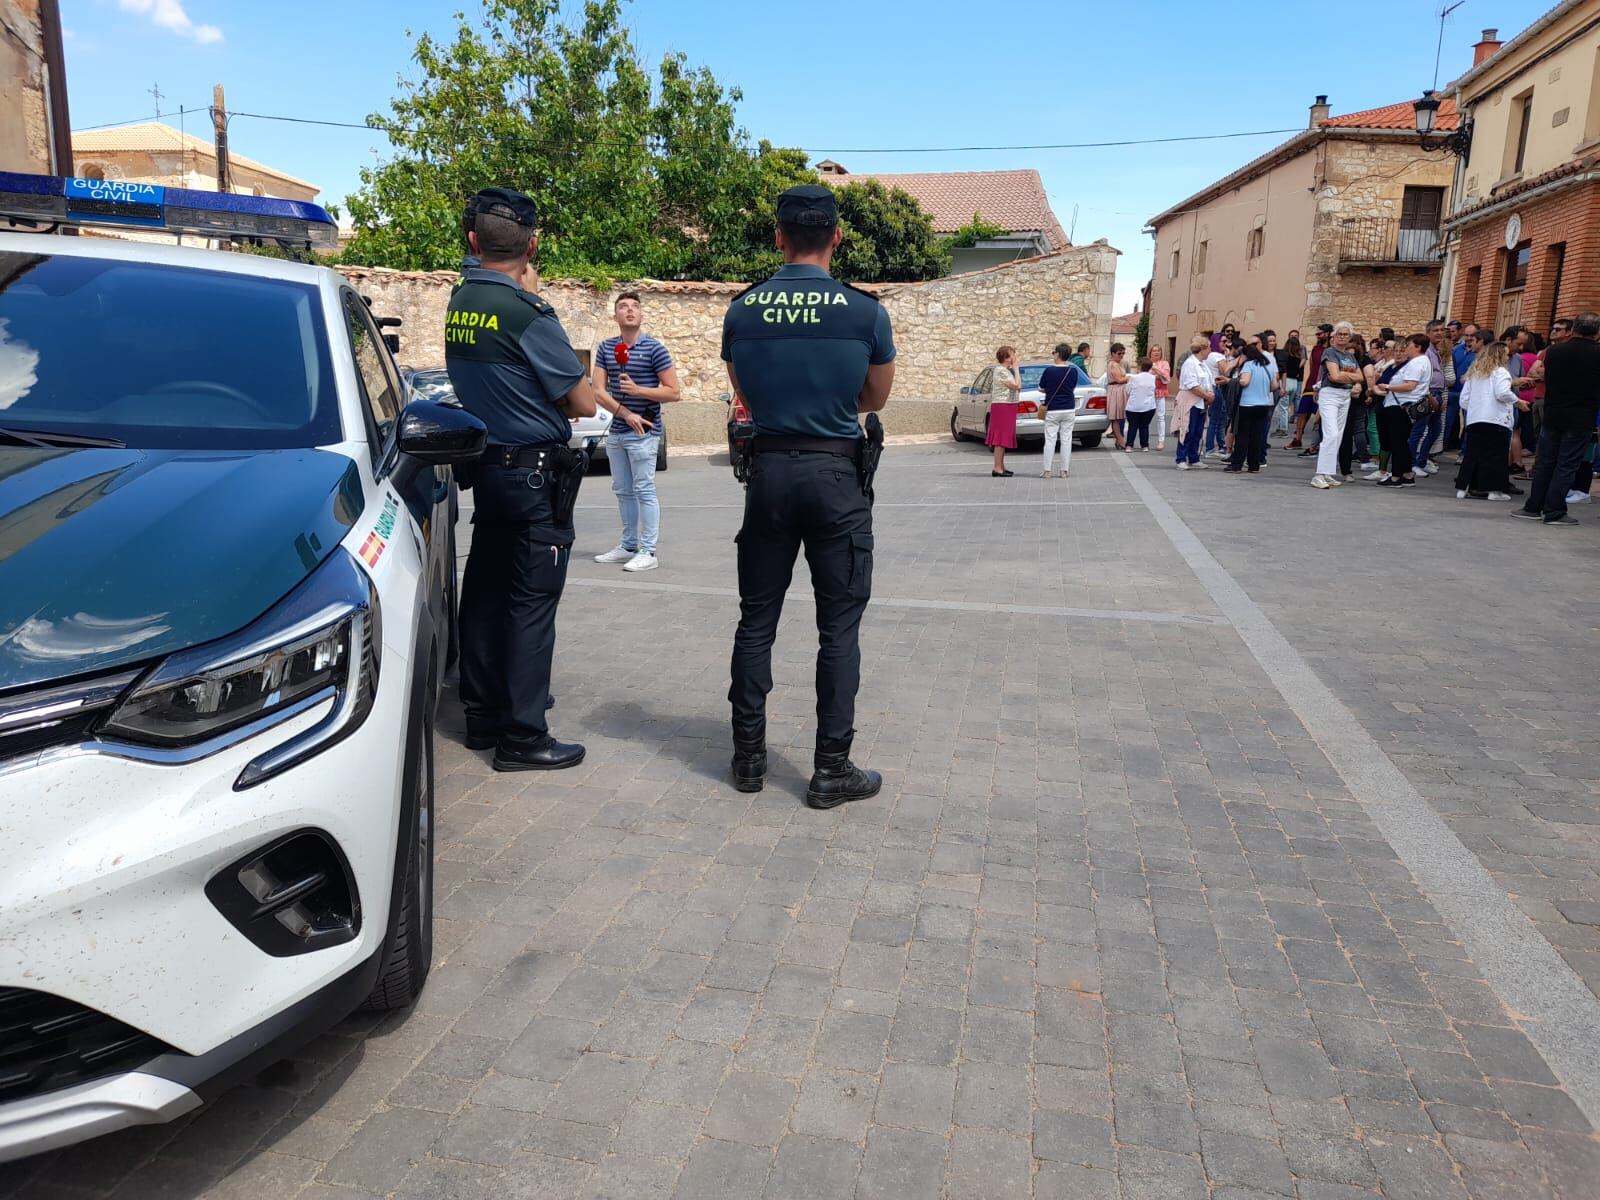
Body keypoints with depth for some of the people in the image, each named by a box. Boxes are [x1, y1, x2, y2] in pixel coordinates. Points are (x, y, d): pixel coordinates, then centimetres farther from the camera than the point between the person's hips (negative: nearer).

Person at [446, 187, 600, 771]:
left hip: (487, 465, 8)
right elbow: (583, 404, -12)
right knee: (531, 604, -3)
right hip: (536, 472, -8)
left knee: (485, 592, 14)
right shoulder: (526, 313, -17)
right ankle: (523, 736, 2)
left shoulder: (460, 303, 6)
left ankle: (483, 712, 25)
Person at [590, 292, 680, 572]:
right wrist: (625, 413, -14)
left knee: (644, 491, -4)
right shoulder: (606, 348, 7)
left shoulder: (654, 348, -7)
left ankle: (648, 552, 0)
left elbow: (673, 392, -8)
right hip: (616, 432, 6)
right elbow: (598, 390, 0)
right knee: (623, 491, 12)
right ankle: (628, 546, 22)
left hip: (643, 433, -6)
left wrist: (638, 390, -20)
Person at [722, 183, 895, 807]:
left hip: (768, 471, 3)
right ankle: (831, 769, 10)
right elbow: (875, 399, 9)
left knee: (757, 619, 12)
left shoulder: (740, 311, 2)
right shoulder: (867, 312, -6)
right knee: (838, 627, 5)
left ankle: (748, 755, 20)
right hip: (835, 474, -2)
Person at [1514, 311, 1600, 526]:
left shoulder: (1554, 351, -3)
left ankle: (1533, 507, 15)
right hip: (1582, 418, -3)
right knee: (1567, 465, 1)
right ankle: (1554, 512, 1)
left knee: (1544, 462, 11)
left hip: (1552, 416, 3)